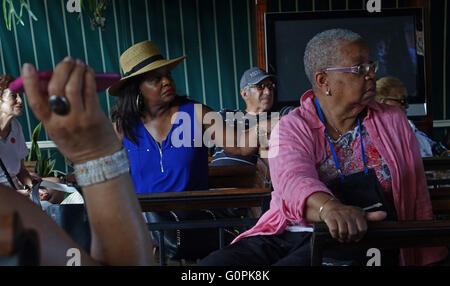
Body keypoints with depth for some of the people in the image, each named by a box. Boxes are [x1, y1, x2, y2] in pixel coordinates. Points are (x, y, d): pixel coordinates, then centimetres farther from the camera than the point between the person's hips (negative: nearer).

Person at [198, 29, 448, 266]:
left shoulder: (393, 122, 11)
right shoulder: (291, 128, 2)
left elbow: (417, 199, 11)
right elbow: (293, 179, -19)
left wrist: (425, 257, 3)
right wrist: (329, 207, -40)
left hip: (356, 239, 1)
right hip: (287, 232, 1)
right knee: (211, 264, -21)